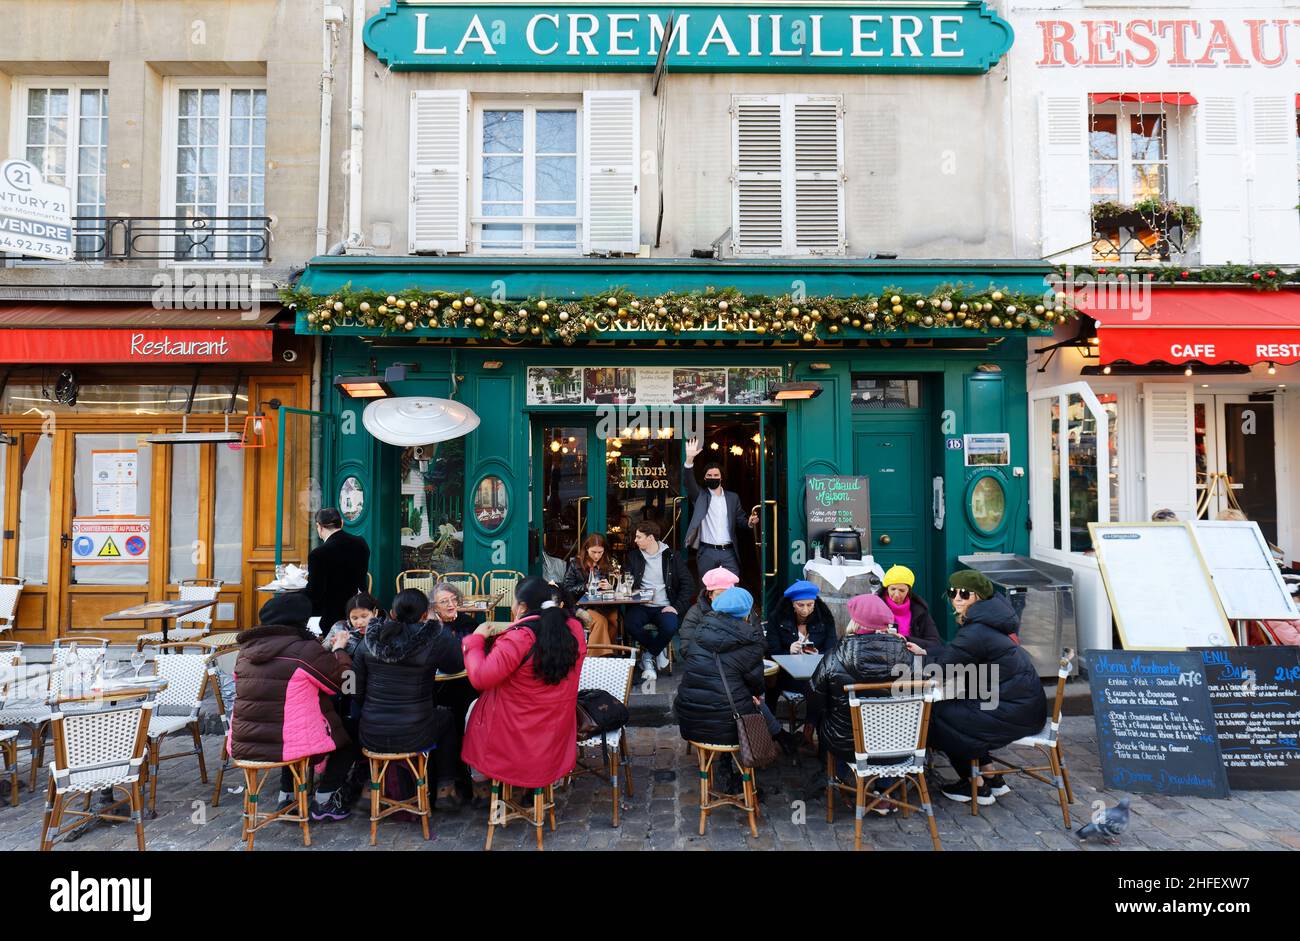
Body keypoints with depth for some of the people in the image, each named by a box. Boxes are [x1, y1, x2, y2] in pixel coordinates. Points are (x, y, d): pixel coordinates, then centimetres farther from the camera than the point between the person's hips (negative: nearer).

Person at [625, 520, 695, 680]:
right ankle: (658, 651, -5)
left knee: (670, 627, -34)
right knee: (629, 623, -31)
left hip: (664, 607, -2)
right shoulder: (634, 556, 9)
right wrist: (633, 590, -13)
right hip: (641, 606, 2)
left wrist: (676, 607, -9)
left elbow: (688, 583, 2)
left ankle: (648, 656, -3)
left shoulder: (670, 556, 3)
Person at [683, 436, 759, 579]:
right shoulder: (700, 496, 5)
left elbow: (740, 520, 11)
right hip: (707, 552, -2)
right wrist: (689, 459, -28)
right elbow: (689, 482, -13)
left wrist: (750, 523, -13)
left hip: (728, 552, 2)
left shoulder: (732, 497, 12)